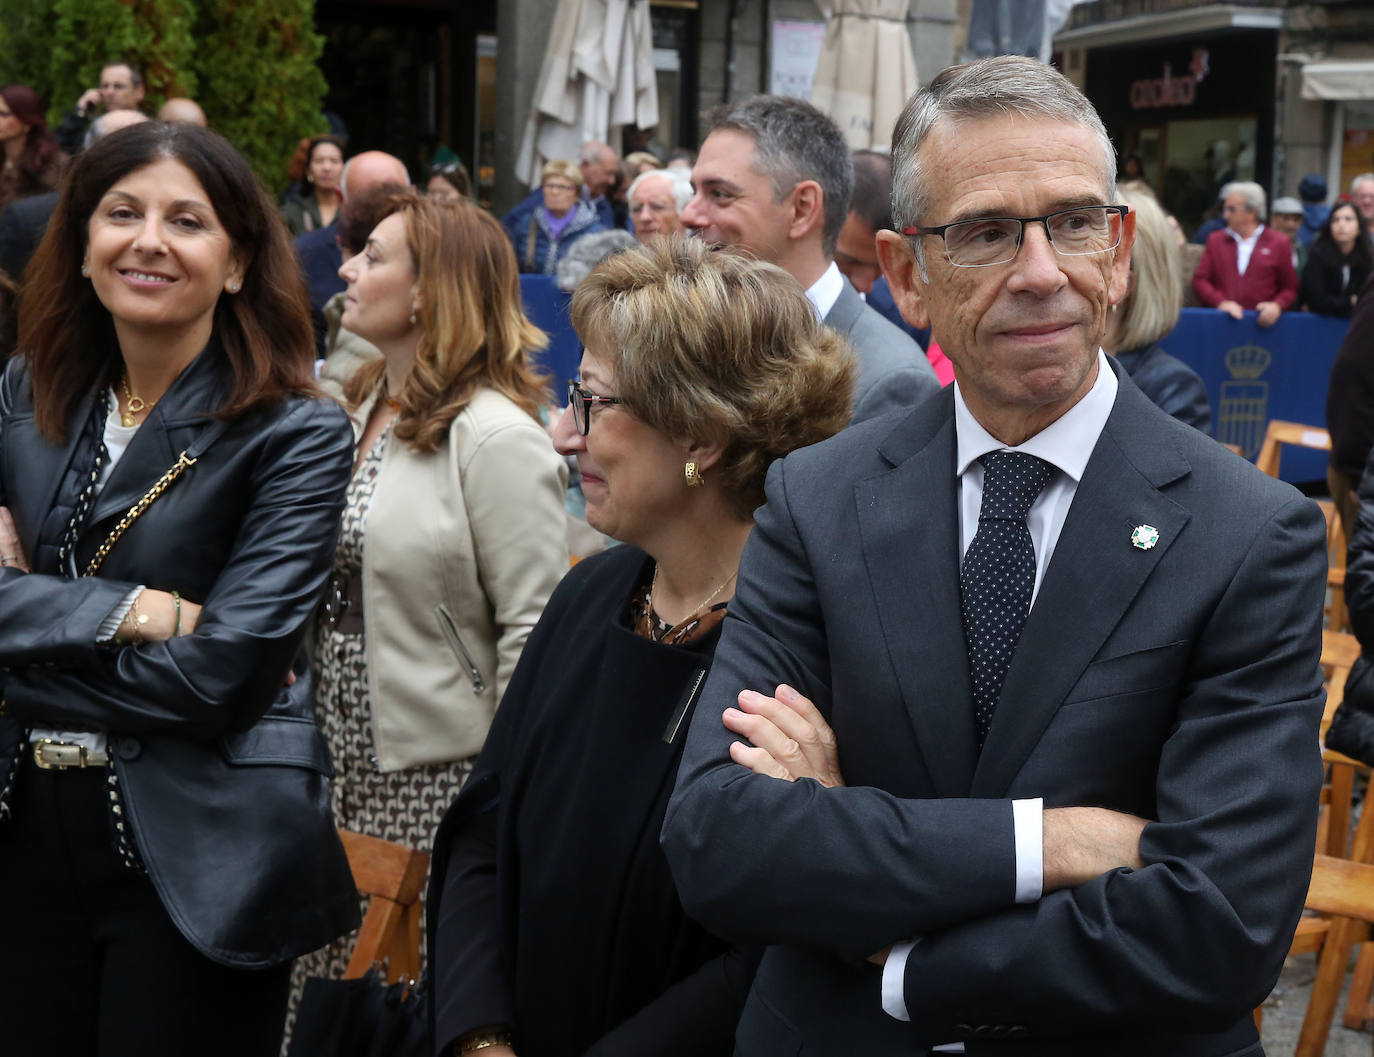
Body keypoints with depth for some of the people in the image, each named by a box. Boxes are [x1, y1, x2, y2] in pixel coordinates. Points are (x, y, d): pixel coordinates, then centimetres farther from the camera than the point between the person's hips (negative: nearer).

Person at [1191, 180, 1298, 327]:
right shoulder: (1215, 240, 17)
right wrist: (1220, 302, -6)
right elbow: (1200, 279, 9)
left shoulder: (1279, 244, 11)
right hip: (1218, 321, 1)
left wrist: (1277, 306, -8)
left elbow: (1290, 287, 11)